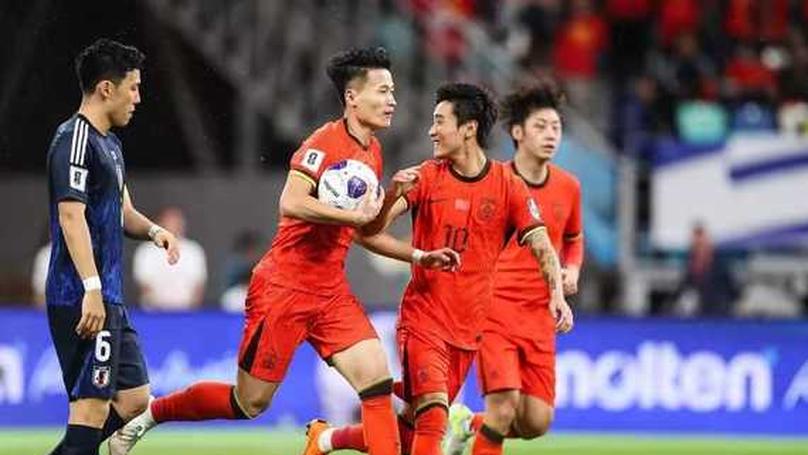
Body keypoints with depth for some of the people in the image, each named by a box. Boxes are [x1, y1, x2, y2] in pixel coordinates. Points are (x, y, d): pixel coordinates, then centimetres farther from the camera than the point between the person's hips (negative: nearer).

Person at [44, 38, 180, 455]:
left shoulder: (109, 143, 19)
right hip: (83, 299, -10)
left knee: (134, 398, 10)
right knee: (93, 403, -10)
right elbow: (71, 216, -20)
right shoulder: (75, 140, -12)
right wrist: (91, 289, -26)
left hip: (109, 300, 10)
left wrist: (153, 230, 6)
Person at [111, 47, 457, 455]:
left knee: (376, 377, -11)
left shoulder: (373, 150, 11)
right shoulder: (325, 143, -16)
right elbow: (291, 204, -30)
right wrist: (354, 214, -26)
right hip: (284, 288, -7)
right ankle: (148, 414, 22)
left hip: (331, 294, 7)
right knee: (250, 402, 3)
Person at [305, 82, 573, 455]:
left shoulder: (508, 186, -1)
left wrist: (557, 294, -22)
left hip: (468, 329, 2)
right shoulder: (425, 177, -2)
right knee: (433, 418, -23)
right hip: (423, 321, -2)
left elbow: (542, 246, -5)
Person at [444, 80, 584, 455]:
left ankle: (469, 425, 27)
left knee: (537, 422, 0)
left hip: (539, 315, 5)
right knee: (504, 406, -18)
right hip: (494, 308, -5)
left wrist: (572, 270, 4)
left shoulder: (568, 188, 6)